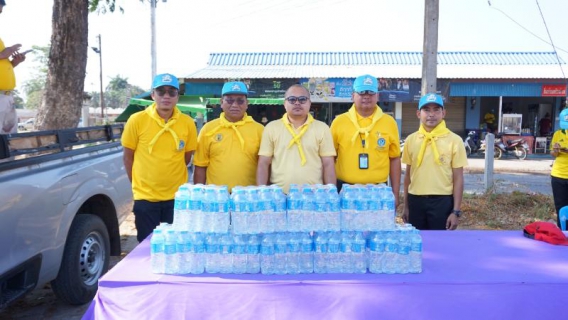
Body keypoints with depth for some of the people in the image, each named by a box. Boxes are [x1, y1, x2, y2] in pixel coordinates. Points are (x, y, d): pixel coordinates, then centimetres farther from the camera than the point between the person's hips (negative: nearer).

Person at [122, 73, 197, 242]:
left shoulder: (187, 123, -4)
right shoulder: (137, 120, -7)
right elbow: (128, 156, 2)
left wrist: (171, 179, 8)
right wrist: (138, 184, 4)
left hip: (176, 197, 1)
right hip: (145, 197, -1)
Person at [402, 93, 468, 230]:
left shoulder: (454, 140, -4)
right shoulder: (411, 140, 4)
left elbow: (458, 178, -3)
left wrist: (456, 211, -6)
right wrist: (406, 205, 12)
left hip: (442, 201, -3)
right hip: (415, 200, 3)